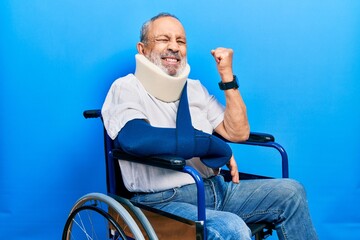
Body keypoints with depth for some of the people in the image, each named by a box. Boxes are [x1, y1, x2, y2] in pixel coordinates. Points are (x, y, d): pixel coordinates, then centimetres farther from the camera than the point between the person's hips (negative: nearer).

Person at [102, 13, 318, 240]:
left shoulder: (194, 88, 14)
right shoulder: (126, 88, -6)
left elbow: (238, 133, 10)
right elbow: (136, 139, -27)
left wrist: (227, 76, 2)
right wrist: (216, 147, -18)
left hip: (215, 189, 7)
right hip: (163, 201, -6)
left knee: (291, 192, -4)